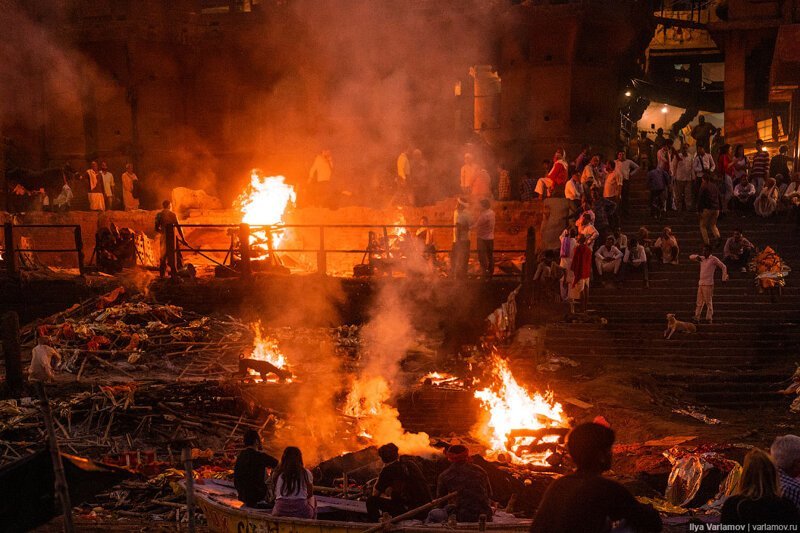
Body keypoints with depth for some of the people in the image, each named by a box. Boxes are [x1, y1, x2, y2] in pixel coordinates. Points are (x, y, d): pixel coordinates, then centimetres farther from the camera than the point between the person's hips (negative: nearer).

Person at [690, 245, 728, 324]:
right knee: (699, 302, 5)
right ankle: (696, 318, 5)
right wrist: (697, 256, -2)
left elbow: (723, 267, -1)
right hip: (700, 283, 6)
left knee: (709, 302, -5)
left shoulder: (713, 259, -4)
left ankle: (709, 318, -3)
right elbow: (691, 257, 19)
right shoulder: (702, 258, 14)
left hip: (708, 284, -6)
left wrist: (724, 278, -8)